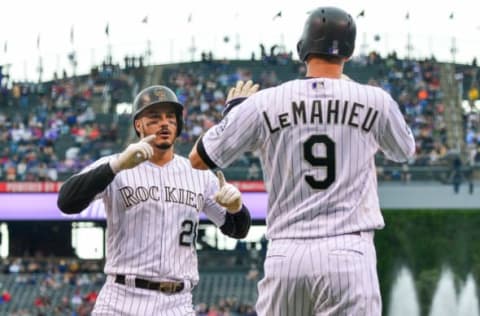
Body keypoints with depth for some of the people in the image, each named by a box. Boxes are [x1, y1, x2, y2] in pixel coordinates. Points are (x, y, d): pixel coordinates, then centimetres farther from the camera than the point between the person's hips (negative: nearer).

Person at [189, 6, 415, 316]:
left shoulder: (264, 103, 1)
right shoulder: (375, 101, 2)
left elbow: (199, 159, 11)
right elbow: (406, 150, 25)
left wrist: (233, 108, 27)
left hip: (286, 256, 2)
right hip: (349, 253, -1)